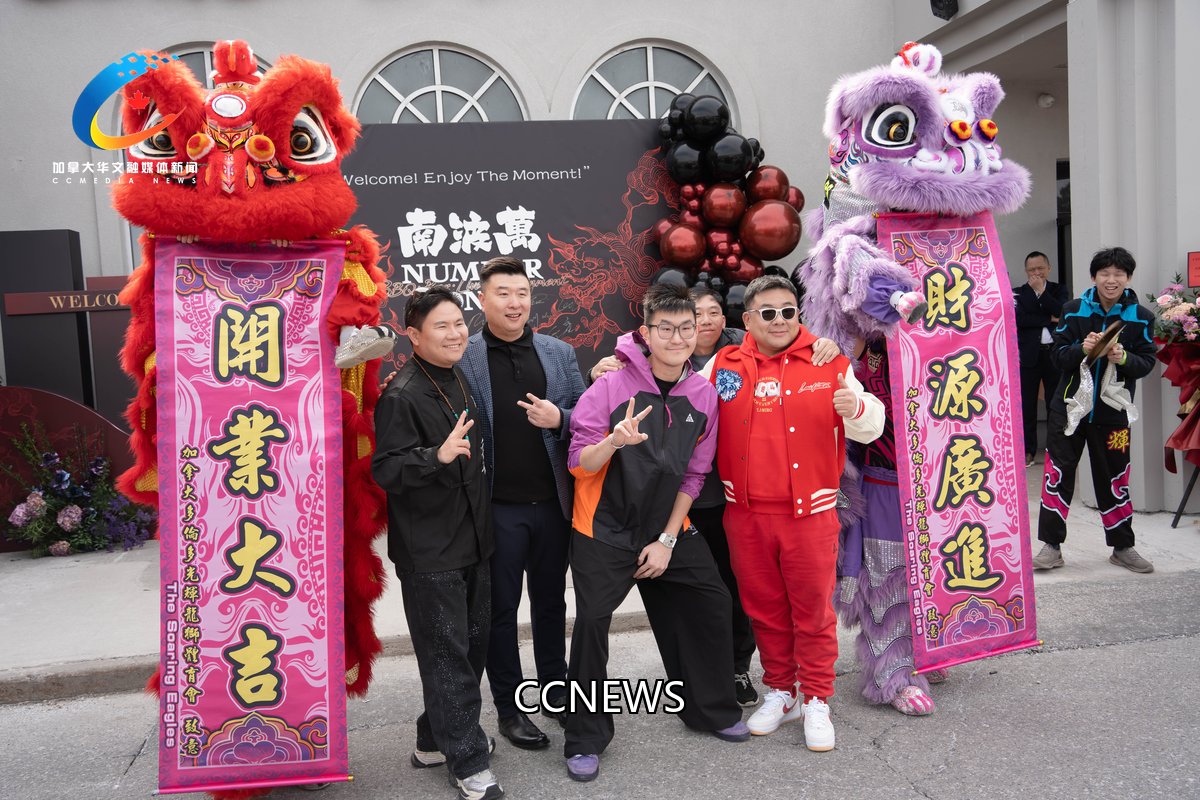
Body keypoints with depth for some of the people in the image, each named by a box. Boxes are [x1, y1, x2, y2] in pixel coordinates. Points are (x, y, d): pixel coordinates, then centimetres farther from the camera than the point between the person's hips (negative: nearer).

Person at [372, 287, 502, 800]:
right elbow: (385, 470, -23)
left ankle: (437, 739, 34)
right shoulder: (402, 395, -17)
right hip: (429, 551, -8)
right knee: (447, 655, 1)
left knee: (471, 646, 17)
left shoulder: (458, 382, 9)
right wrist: (437, 455, -36)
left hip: (470, 541, 9)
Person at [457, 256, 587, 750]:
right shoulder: (462, 358, -6)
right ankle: (509, 709, 23)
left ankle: (556, 690, 36)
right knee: (501, 608, 9)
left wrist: (559, 420, -13)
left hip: (552, 502, 4)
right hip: (496, 506, -3)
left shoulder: (560, 353, 5)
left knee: (551, 601, 18)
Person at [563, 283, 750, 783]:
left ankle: (710, 710, 30)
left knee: (711, 605, 7)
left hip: (667, 528, 4)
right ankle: (585, 740, 12)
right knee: (592, 621, -7)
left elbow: (693, 474, 2)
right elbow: (580, 464, -14)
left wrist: (667, 540, -2)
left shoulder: (702, 395, -3)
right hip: (604, 531, -4)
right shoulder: (611, 387, -15)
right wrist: (614, 441, -35)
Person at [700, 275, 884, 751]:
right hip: (746, 514, 2)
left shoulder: (829, 364, 1)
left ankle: (816, 701, 23)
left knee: (813, 607, 6)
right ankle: (781, 693, 32)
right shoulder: (724, 366, 3)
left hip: (810, 511, -2)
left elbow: (870, 427, 2)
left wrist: (855, 408, -20)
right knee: (764, 607, 14)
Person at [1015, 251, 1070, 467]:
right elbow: (1019, 319, -10)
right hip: (1029, 354, 0)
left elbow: (1063, 313, -8)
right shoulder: (1018, 293, 6)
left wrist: (1042, 292, -10)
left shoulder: (1058, 290, 9)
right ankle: (1027, 450, 10)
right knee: (1027, 404, 2)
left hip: (1054, 353, 1)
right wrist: (1050, 320, -11)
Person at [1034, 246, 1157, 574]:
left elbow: (1147, 361, -1)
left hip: (1112, 411, 0)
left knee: (1114, 479, 10)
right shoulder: (1073, 310, -2)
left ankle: (1122, 547, 26)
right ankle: (1052, 546, 7)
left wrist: (1124, 358, -22)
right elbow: (1058, 355, -2)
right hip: (1070, 405, 0)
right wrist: (1082, 350, -22)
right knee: (1058, 474, -1)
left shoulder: (1141, 317, -1)